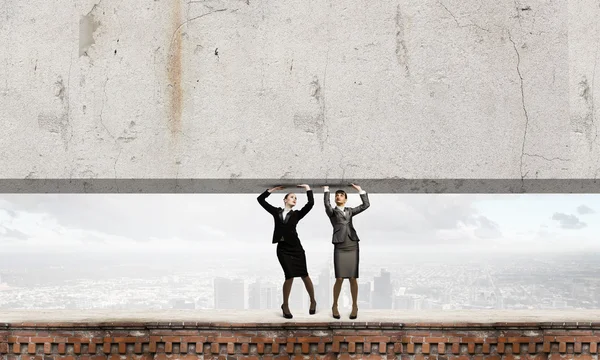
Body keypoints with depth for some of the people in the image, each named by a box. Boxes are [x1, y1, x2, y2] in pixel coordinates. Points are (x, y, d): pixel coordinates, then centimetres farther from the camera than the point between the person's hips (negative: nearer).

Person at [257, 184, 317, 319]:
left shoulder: (296, 214, 7)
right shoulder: (276, 212, 10)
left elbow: (310, 203, -6)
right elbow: (260, 199, 12)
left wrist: (307, 188, 3)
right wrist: (273, 189, 15)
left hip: (296, 247, 0)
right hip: (282, 248, 0)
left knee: (304, 275, 2)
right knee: (290, 276, -8)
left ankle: (313, 301, 21)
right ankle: (285, 305, 8)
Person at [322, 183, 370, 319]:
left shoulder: (350, 211, 17)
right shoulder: (332, 212, 9)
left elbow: (366, 205, 10)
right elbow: (327, 205, -13)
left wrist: (360, 190, 11)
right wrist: (326, 190, -10)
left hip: (353, 247, 2)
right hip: (340, 248, -2)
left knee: (352, 278, 2)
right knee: (339, 279, -5)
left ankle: (354, 306, 13)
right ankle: (335, 306, 12)